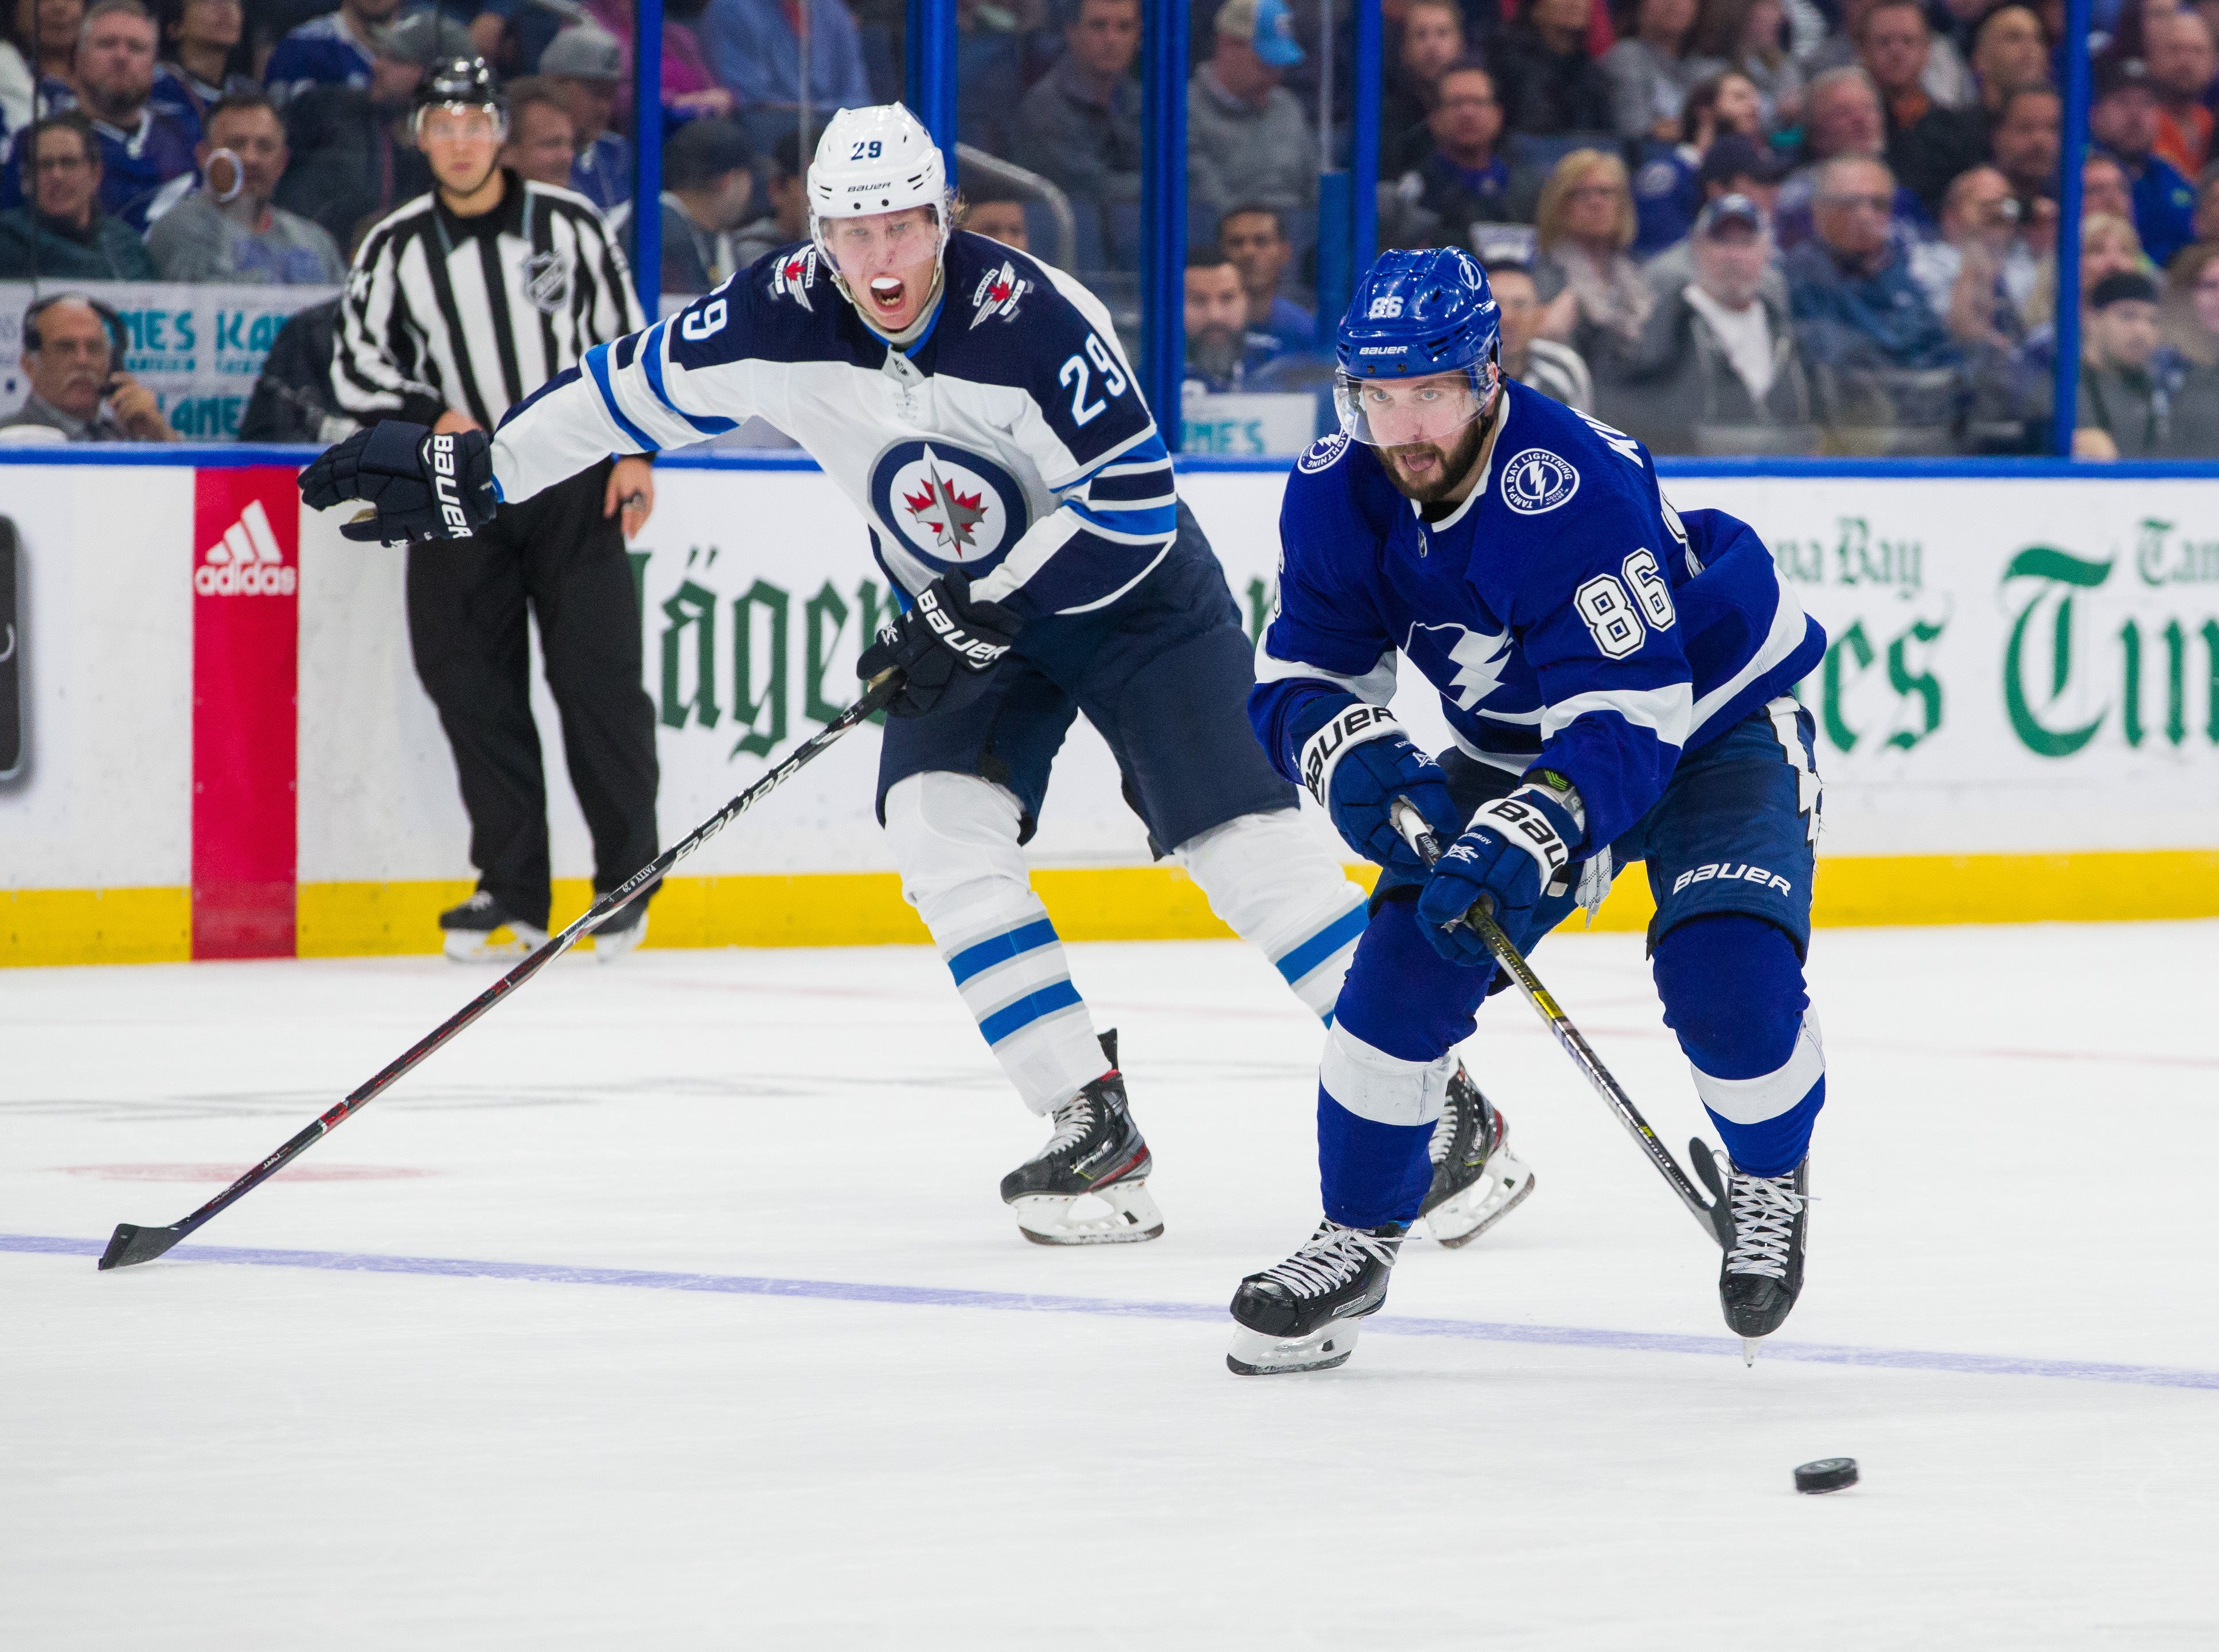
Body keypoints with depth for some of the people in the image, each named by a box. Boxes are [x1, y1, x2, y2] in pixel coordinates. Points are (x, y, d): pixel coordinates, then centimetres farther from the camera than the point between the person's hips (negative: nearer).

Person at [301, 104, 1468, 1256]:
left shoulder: (1032, 319, -30)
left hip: (1128, 592, -5)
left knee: (1240, 839, -14)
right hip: (961, 612, 5)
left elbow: (1136, 511, -28)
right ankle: (1094, 1129, -12)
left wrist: (975, 620, -27)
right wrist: (466, 474, 1)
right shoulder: (785, 316, -15)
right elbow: (638, 389, -1)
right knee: (941, 830, -16)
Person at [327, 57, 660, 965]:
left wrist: (635, 451, 0)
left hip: (574, 480, -2)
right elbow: (358, 367, 5)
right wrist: (432, 418, -11)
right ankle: (512, 893, 4)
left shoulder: (568, 225, 1)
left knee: (598, 674, -9)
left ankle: (628, 879, 1)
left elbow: (625, 338, 7)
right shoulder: (396, 249, 3)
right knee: (472, 684, -3)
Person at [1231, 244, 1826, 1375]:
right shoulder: (1336, 495, -17)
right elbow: (1298, 676, -8)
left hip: (1712, 712, -5)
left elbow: (1629, 718, -39)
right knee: (1410, 958, -12)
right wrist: (1347, 747, -30)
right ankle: (1356, 1238, 6)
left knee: (1725, 975, -25)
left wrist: (1527, 837, -52)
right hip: (1513, 746, 5)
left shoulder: (1571, 486, -36)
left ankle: (1769, 1177, 7)